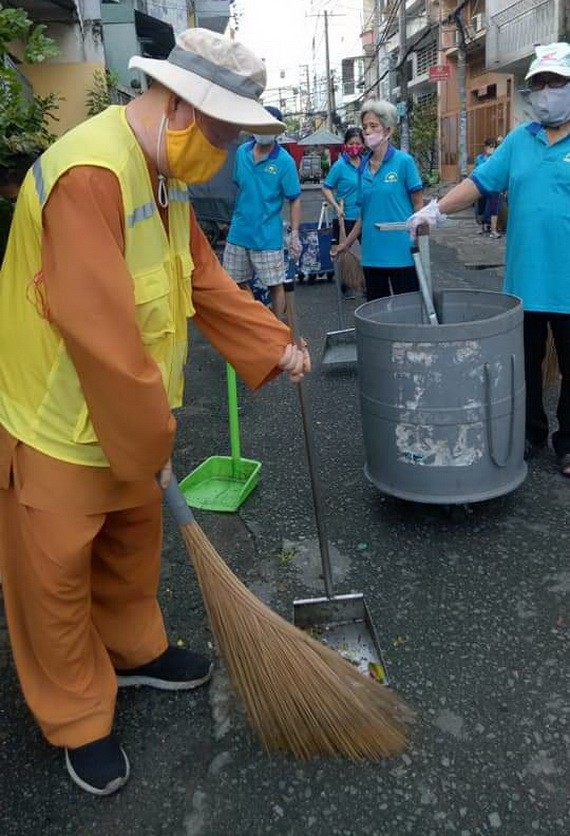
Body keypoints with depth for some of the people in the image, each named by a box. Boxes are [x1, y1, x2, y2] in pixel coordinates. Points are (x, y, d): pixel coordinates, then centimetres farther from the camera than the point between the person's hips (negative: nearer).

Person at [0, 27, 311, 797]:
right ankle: (78, 720, 30)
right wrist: (152, 444, -21)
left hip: (126, 413, 9)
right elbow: (102, 333, -31)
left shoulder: (165, 174, 5)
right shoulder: (89, 173, -28)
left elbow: (206, 280, 10)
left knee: (134, 542, 24)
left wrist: (276, 346, 4)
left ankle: (135, 651, 47)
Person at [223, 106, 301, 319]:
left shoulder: (284, 161, -10)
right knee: (239, 283, 12)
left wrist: (295, 235, -14)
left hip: (268, 235, -5)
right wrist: (237, 216, 14)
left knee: (275, 285, 3)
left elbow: (295, 200, -8)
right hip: (239, 231, 5)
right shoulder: (242, 152, 3)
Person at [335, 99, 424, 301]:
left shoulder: (404, 161, -4)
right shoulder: (363, 167, 10)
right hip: (372, 254, 5)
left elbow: (418, 205, -3)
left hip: (401, 253, -5)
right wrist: (346, 244, 16)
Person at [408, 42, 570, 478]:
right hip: (525, 280, 4)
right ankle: (531, 434, 31)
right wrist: (437, 208, -9)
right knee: (525, 366, 14)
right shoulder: (519, 139, 9)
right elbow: (480, 181, 4)